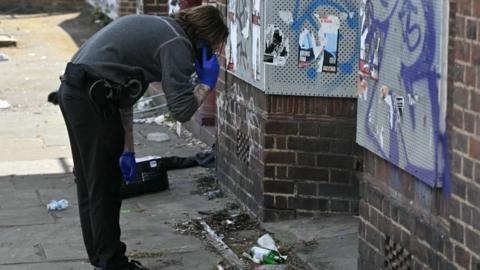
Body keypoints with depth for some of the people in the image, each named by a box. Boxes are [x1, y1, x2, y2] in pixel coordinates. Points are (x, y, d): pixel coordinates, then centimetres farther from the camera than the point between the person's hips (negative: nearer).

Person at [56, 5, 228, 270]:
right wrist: (206, 83, 5)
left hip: (72, 91, 10)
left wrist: (127, 149, 26)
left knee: (90, 185, 17)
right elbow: (181, 109, -13)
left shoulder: (159, 29, 22)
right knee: (105, 187, 0)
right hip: (92, 97, -10)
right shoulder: (177, 44, -8)